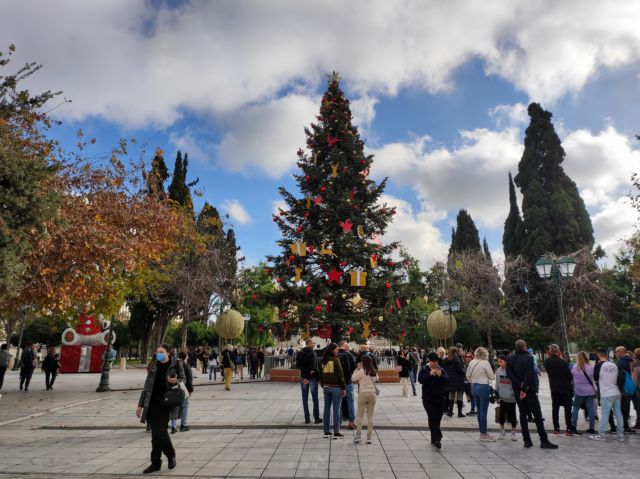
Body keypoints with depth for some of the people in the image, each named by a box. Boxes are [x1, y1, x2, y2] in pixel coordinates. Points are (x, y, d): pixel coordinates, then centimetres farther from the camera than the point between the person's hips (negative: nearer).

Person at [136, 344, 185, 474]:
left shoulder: (176, 364, 0)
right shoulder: (154, 366, 10)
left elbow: (183, 379, 6)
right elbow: (147, 386, 13)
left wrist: (175, 381, -18)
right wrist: (140, 405, 12)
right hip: (153, 403, 4)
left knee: (160, 430, -11)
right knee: (156, 432, 5)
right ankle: (156, 463, 19)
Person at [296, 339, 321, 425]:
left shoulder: (300, 353, 5)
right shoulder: (313, 352, -12)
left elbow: (297, 365, -2)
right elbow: (314, 365, -21)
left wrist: (306, 371, -6)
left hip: (303, 377, 5)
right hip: (312, 377, -4)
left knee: (305, 399, 10)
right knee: (315, 399, 5)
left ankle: (307, 418, 12)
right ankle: (316, 418, 8)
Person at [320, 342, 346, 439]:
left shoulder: (323, 360, 6)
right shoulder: (336, 360, -12)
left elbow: (321, 374, 12)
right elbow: (340, 375, -11)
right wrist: (344, 388, -6)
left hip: (326, 387, 6)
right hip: (336, 387, -6)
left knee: (327, 408, 11)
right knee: (336, 409, 0)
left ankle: (326, 431, 17)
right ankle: (336, 433, 3)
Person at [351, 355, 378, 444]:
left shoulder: (361, 371, -11)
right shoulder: (374, 372, 4)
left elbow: (353, 379, -4)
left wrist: (357, 369, 1)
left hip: (363, 394, -4)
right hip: (372, 394, 4)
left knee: (360, 415, 4)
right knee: (370, 416, 8)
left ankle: (358, 435, 3)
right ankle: (369, 436, 9)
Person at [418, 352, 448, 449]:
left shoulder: (441, 370, 6)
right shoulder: (424, 369, -2)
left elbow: (446, 381, -3)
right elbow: (420, 380, -14)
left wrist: (440, 375, -20)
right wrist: (429, 374, -24)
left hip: (439, 397, 4)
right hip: (428, 398, -3)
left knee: (437, 418, 8)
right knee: (432, 417, -13)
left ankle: (434, 439, 21)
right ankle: (437, 439, -15)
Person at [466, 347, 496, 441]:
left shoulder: (472, 362, 4)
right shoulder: (485, 363, -14)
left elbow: (468, 375, 12)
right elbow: (492, 377, -9)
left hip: (474, 387, 6)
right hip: (483, 387, -6)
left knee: (479, 411, 15)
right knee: (483, 411, 1)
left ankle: (482, 432, 23)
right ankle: (484, 434, 7)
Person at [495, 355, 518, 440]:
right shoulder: (498, 370, -1)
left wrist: (516, 394, -9)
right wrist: (496, 393, 10)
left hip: (511, 397, -4)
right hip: (502, 397, 4)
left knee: (512, 415, 5)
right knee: (502, 414, 9)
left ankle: (513, 433, 21)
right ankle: (502, 432, 25)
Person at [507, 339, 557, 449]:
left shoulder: (510, 358, 1)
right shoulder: (528, 357, -12)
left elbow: (509, 374, -7)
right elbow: (529, 374, -19)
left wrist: (520, 385, -12)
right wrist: (525, 388, -16)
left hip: (517, 391, 4)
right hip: (529, 390, -4)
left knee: (523, 414, 10)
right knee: (537, 415, 3)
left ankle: (527, 441, 10)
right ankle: (544, 441, 3)